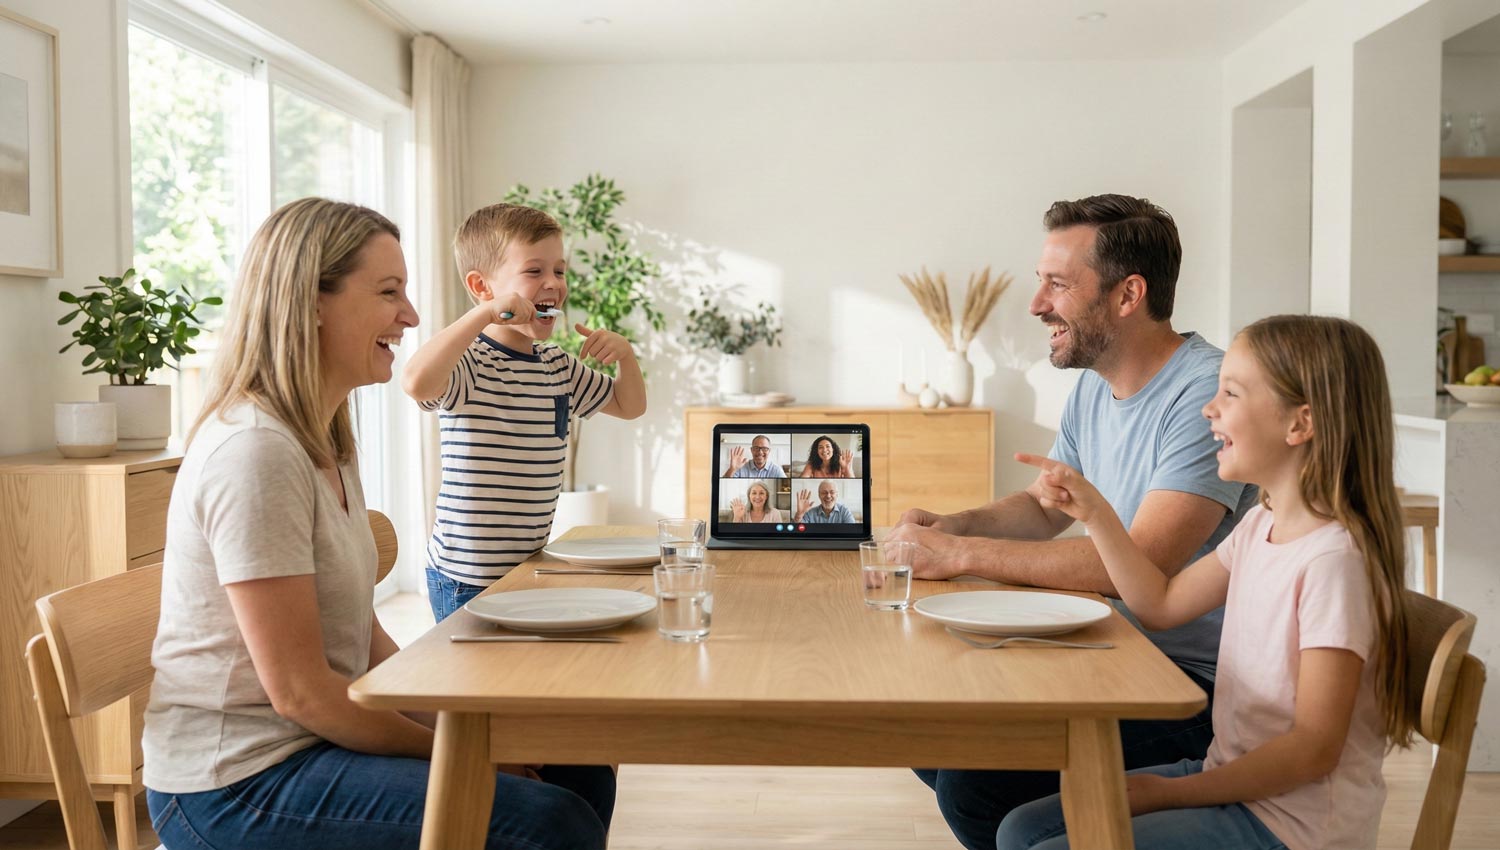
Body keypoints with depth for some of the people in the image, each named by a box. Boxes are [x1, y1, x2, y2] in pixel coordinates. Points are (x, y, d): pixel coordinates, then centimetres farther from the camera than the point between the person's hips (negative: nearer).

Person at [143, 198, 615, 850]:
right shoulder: (254, 451, -22)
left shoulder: (327, 438, 10)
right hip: (237, 785, -9)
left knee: (582, 774, 5)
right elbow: (298, 690, -21)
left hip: (320, 734, 9)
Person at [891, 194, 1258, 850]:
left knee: (973, 777, -21)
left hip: (1194, 683, -8)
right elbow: (1041, 508, 17)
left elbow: (1141, 563, -29)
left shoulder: (1207, 392, -21)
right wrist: (954, 524, -4)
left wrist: (960, 554, -26)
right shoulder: (1094, 388, 8)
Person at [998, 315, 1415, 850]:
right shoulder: (1260, 527, 5)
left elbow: (1314, 748, -21)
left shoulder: (1334, 558, -22)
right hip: (1231, 777, 8)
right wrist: (1093, 512, 7)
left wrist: (1170, 792, -18)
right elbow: (1161, 605, 16)